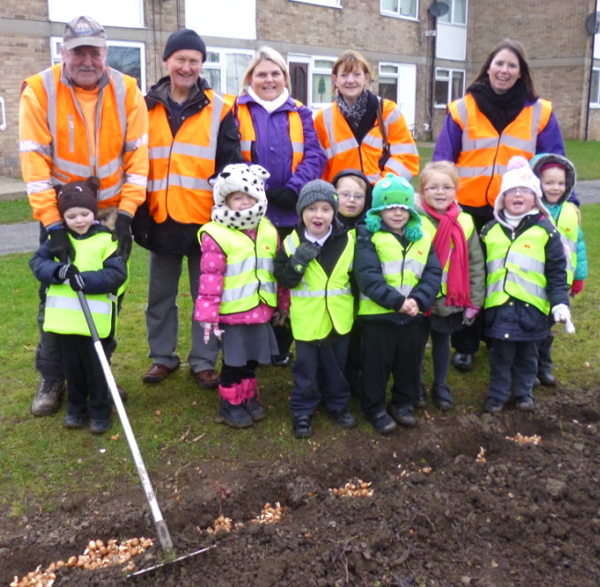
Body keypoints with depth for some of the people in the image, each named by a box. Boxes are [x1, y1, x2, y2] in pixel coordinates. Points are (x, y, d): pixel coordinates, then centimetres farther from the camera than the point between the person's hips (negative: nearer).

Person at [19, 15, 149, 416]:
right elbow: (35, 161, -15)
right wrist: (53, 224, -21)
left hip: (112, 213, 2)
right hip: (61, 214, -1)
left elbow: (138, 154, -6)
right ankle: (52, 380, 19)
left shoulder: (127, 91, -5)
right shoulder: (39, 91, -10)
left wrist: (126, 213, -14)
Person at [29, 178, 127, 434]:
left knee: (96, 367, 8)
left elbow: (117, 274, -14)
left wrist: (87, 280, -25)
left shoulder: (106, 239, -7)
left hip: (95, 319, -4)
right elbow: (37, 261, 0)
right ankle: (76, 408, 33)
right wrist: (58, 271, -19)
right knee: (72, 366, 17)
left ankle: (100, 411, 23)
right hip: (64, 317, 4)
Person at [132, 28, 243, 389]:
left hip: (204, 219, -2)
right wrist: (136, 212, 4)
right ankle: (163, 356, 29)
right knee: (161, 295, 14)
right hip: (160, 218, 3)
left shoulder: (219, 108, -1)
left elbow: (231, 165, -3)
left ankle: (204, 362, 20)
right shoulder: (148, 107, 7)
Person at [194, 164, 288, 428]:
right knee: (234, 361, 8)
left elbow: (279, 270, 12)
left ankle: (249, 397, 37)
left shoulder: (268, 231, 5)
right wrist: (208, 314, -16)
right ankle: (230, 404, 25)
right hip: (233, 312, -5)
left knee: (252, 358, 18)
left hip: (260, 310, 5)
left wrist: (284, 304, 16)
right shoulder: (217, 234, -14)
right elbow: (210, 277, -15)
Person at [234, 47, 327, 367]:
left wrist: (293, 190, -13)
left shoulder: (299, 113, 12)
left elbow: (315, 156, 2)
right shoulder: (237, 111, 4)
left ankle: (282, 346, 23)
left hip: (291, 214, 2)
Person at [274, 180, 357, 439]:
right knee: (306, 370, 11)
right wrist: (297, 262, -27)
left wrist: (355, 304, -3)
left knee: (337, 368, 19)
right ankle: (302, 411, 26)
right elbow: (282, 278, -11)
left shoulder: (348, 241, -4)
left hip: (338, 319, 2)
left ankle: (338, 405, 38)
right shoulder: (292, 242, -9)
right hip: (306, 321, -2)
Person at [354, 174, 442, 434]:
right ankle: (374, 408, 25)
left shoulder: (422, 238, 6)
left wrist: (418, 300, -19)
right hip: (377, 314, -4)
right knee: (376, 364, 7)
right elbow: (367, 276, -20)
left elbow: (433, 273, -2)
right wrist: (396, 301, -26)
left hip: (411, 314, 5)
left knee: (409, 362, 17)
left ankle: (403, 403, 37)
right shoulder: (369, 236, -10)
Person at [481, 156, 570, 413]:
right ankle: (497, 394, 23)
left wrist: (560, 302, -9)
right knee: (500, 354, 9)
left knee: (527, 354, 14)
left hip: (532, 306, -1)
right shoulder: (490, 230, 6)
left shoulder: (546, 230, -2)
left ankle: (524, 391, 31)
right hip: (498, 305, 1)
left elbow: (557, 271, -2)